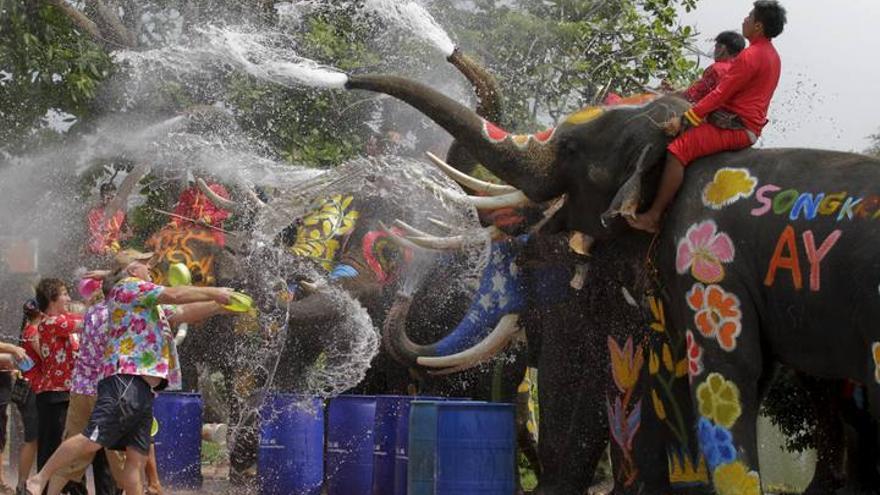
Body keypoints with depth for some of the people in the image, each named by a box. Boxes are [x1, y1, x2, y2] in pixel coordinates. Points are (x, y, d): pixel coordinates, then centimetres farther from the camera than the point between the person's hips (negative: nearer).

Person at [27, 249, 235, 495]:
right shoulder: (127, 287, 1)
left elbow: (185, 313, 31)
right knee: (92, 440, -15)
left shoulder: (151, 305, 28)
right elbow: (174, 295, -5)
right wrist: (214, 293, 4)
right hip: (125, 381, -10)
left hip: (144, 389, 10)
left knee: (137, 458, 5)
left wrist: (219, 306, 22)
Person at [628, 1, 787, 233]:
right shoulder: (771, 55, 15)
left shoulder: (750, 56, -18)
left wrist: (684, 120, -17)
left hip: (734, 127, -11)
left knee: (677, 150, -21)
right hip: (749, 126, 11)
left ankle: (653, 217, -23)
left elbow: (720, 94, -20)